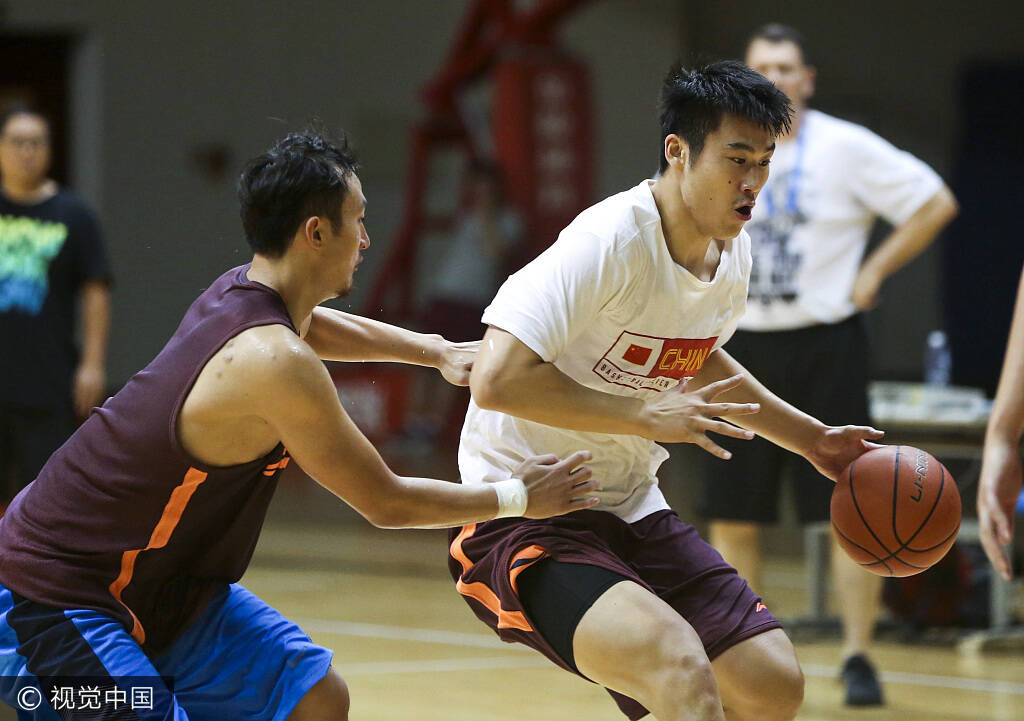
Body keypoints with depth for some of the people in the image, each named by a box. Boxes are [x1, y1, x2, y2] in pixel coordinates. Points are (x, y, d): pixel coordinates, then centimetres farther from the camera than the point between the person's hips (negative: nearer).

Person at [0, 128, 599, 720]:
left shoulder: (237, 291, 0)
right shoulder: (276, 361, -27)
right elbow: (386, 503, -16)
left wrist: (439, 352, 27)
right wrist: (518, 498, -3)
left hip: (161, 580, 10)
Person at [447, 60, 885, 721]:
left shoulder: (734, 254, 3)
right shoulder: (608, 244, -24)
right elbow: (496, 380, -33)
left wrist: (811, 439, 22)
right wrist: (647, 417, -27)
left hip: (631, 512, 9)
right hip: (524, 514, -9)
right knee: (682, 667, -32)